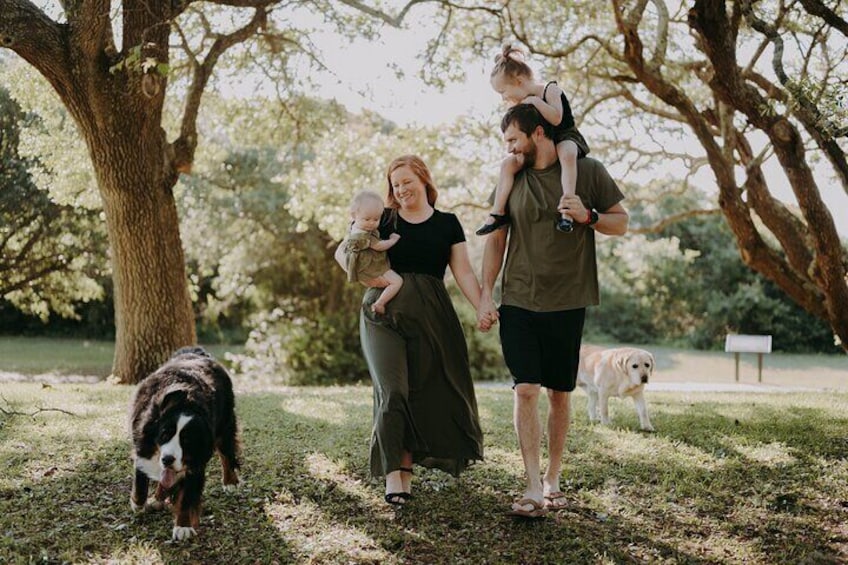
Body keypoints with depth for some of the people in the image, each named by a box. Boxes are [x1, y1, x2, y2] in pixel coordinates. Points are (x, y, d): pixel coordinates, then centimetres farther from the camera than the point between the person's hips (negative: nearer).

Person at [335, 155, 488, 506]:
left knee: (425, 393, 2)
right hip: (384, 312, -1)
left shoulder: (447, 224, 10)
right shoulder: (384, 221, 9)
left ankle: (407, 465, 16)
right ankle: (392, 473, -9)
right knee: (392, 391, -12)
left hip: (430, 317, 1)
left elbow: (463, 272, 5)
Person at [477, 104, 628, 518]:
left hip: (566, 302, -1)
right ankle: (533, 488, -8)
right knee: (525, 389, -9)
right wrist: (485, 295, 4)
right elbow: (496, 239, 11)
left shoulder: (587, 171, 0)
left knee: (558, 393, 7)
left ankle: (553, 480, 21)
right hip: (518, 301, 1)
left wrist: (587, 216, -16)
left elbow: (621, 223, 5)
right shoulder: (511, 178, 8)